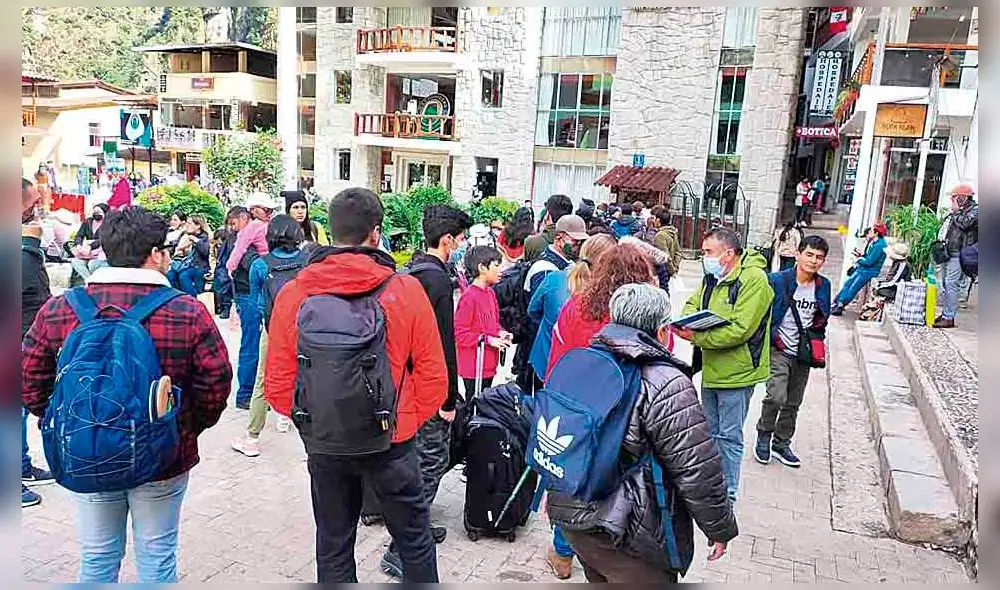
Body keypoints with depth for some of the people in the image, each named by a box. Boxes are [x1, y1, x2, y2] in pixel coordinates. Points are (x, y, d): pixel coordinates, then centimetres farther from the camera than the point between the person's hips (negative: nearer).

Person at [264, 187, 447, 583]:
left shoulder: (293, 294, -9)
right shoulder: (405, 290, -14)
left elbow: (277, 383, -4)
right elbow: (433, 376, -10)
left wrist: (310, 422, 12)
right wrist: (408, 421, 6)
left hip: (323, 444, 2)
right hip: (391, 442, -2)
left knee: (333, 549, 21)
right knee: (415, 542, 18)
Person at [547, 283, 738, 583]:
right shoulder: (666, 386, -22)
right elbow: (698, 473, -18)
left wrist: (554, 497, 24)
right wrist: (721, 529, -2)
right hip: (629, 539, -7)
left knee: (599, 579, 27)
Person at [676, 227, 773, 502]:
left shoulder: (754, 280, -20)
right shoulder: (712, 276, 7)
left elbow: (740, 330, -27)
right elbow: (693, 303, 14)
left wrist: (696, 337, -27)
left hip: (736, 373, -8)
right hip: (711, 369, 8)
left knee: (729, 436, 3)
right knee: (712, 431, 20)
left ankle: (728, 494, 17)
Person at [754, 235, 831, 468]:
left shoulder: (823, 286, 5)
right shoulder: (777, 281, -11)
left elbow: (822, 319, 19)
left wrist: (818, 342, 12)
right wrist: (770, 339, -10)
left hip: (803, 354, 5)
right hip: (779, 351, -5)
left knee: (793, 403, 13)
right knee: (777, 397, -19)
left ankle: (781, 444, 30)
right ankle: (764, 436, 6)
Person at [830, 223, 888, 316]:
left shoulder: (879, 245, -21)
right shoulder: (873, 242, 7)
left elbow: (869, 261, -22)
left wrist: (859, 259, -6)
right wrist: (860, 255, -2)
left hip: (870, 271, -9)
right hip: (862, 268, 9)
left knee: (853, 288, -6)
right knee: (847, 283, 6)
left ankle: (840, 306, 0)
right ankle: (837, 303, 10)